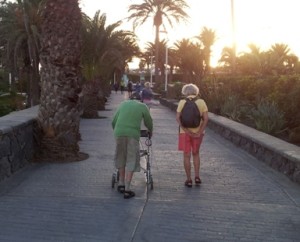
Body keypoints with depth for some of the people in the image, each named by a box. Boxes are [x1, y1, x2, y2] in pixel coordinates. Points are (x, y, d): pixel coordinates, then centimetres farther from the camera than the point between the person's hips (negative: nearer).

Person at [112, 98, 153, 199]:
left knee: (121, 158, 20)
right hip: (133, 135, -3)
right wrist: (150, 131, 43)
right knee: (131, 161, 3)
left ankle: (121, 184, 24)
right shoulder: (143, 106, 12)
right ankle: (127, 189, -1)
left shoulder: (123, 103, 20)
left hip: (119, 133, 3)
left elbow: (114, 121, 20)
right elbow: (148, 122, 22)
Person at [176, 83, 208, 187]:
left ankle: (189, 180, 9)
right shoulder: (201, 102, -1)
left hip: (185, 132, -1)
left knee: (187, 155, 7)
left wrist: (187, 131, -15)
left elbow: (178, 118, -12)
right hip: (198, 131, 1)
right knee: (196, 153, 20)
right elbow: (206, 118, -10)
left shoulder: (182, 102, -3)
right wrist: (199, 132, -13)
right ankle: (197, 177, 13)